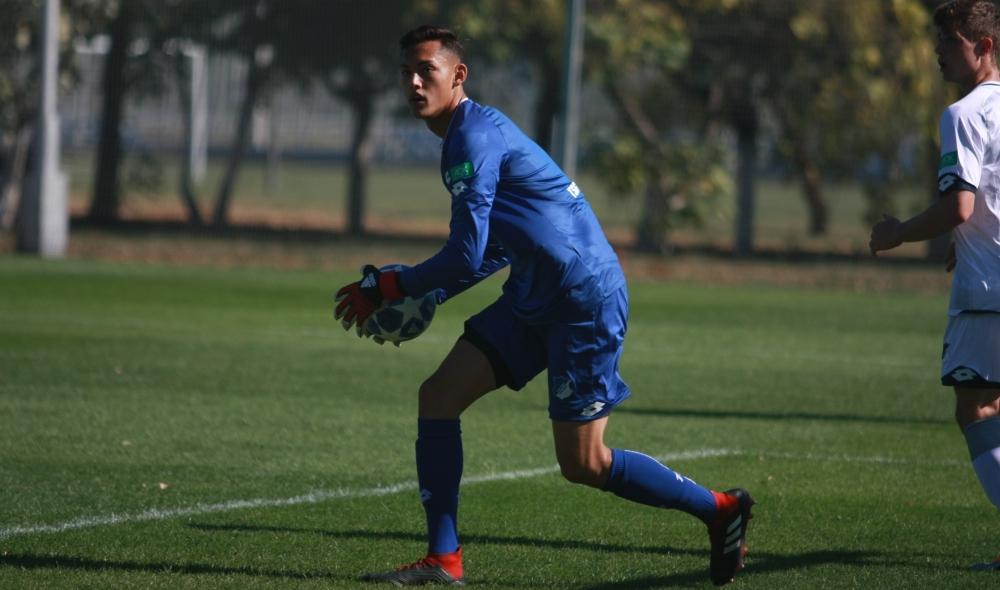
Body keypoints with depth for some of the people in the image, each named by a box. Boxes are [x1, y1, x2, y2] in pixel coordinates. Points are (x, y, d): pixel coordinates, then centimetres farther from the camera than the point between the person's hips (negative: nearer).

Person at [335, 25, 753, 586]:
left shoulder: (475, 137, -17)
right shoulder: (479, 131, 14)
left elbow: (467, 257, -20)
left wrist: (386, 287, -9)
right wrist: (425, 299, 14)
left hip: (586, 302, -10)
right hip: (537, 299, 10)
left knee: (584, 465, -4)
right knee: (440, 395, 0)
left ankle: (721, 509, 13)